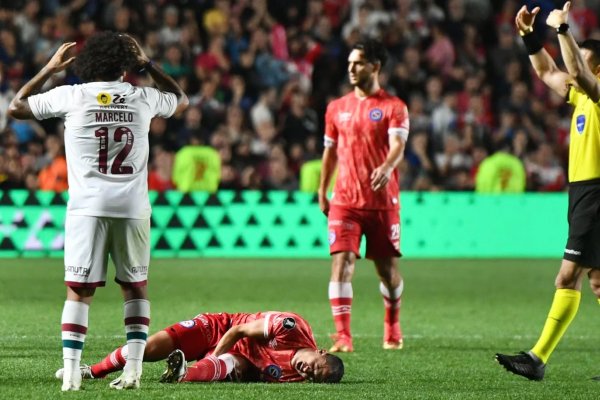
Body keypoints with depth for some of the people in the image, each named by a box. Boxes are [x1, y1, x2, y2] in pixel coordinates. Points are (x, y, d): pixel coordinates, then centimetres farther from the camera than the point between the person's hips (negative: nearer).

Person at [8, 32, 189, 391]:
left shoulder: (71, 96, -1)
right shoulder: (144, 98, 5)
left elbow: (16, 108, 14)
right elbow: (181, 100, 28)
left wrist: (50, 69, 20)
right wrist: (148, 64, 30)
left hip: (88, 207, -1)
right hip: (133, 208, 1)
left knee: (79, 290, 3)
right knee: (136, 286, 14)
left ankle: (71, 371, -5)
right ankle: (133, 369, 7)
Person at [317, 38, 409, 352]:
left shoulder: (393, 107, -1)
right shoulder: (337, 108, 11)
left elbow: (397, 145, -16)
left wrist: (387, 167, -36)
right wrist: (322, 192, 18)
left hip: (383, 202, -2)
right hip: (344, 201, 2)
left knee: (387, 268, 8)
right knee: (342, 262, -13)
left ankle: (392, 328, 33)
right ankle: (343, 337, -17)